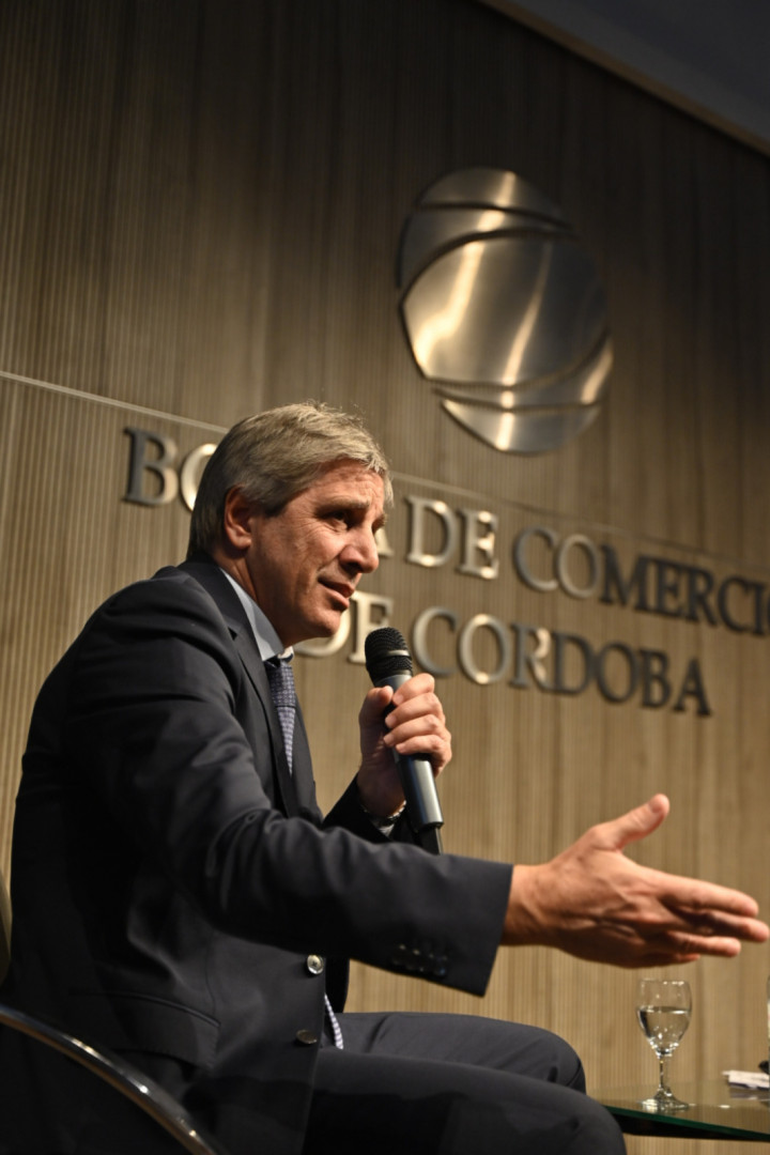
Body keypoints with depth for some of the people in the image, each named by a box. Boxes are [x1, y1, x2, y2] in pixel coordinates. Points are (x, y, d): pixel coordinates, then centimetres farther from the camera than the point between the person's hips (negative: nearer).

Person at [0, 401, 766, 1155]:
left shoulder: (254, 662, 18)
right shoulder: (159, 625, -12)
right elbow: (244, 862, -29)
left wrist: (377, 796, -2)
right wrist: (538, 902, -34)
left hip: (256, 1040, 10)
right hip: (176, 1074, -10)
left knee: (539, 1062, 16)